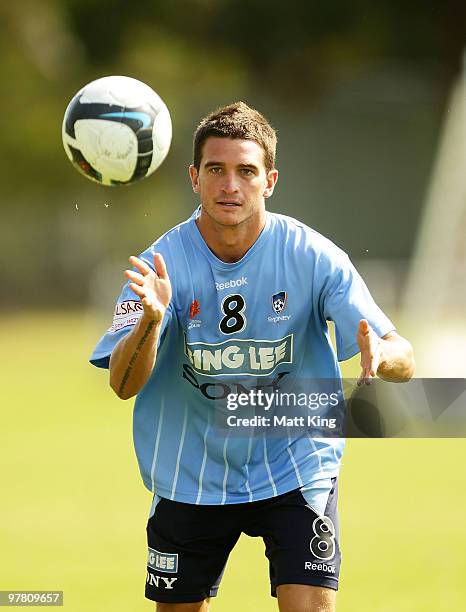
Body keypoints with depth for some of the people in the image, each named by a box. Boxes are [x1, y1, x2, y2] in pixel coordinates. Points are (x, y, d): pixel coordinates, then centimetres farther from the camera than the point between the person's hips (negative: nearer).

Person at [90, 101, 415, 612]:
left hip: (296, 468, -1)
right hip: (190, 476, 1)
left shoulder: (313, 258, -14)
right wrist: (150, 320, -41)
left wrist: (380, 356, -41)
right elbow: (123, 385, -20)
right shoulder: (162, 263, -12)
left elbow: (403, 359, -16)